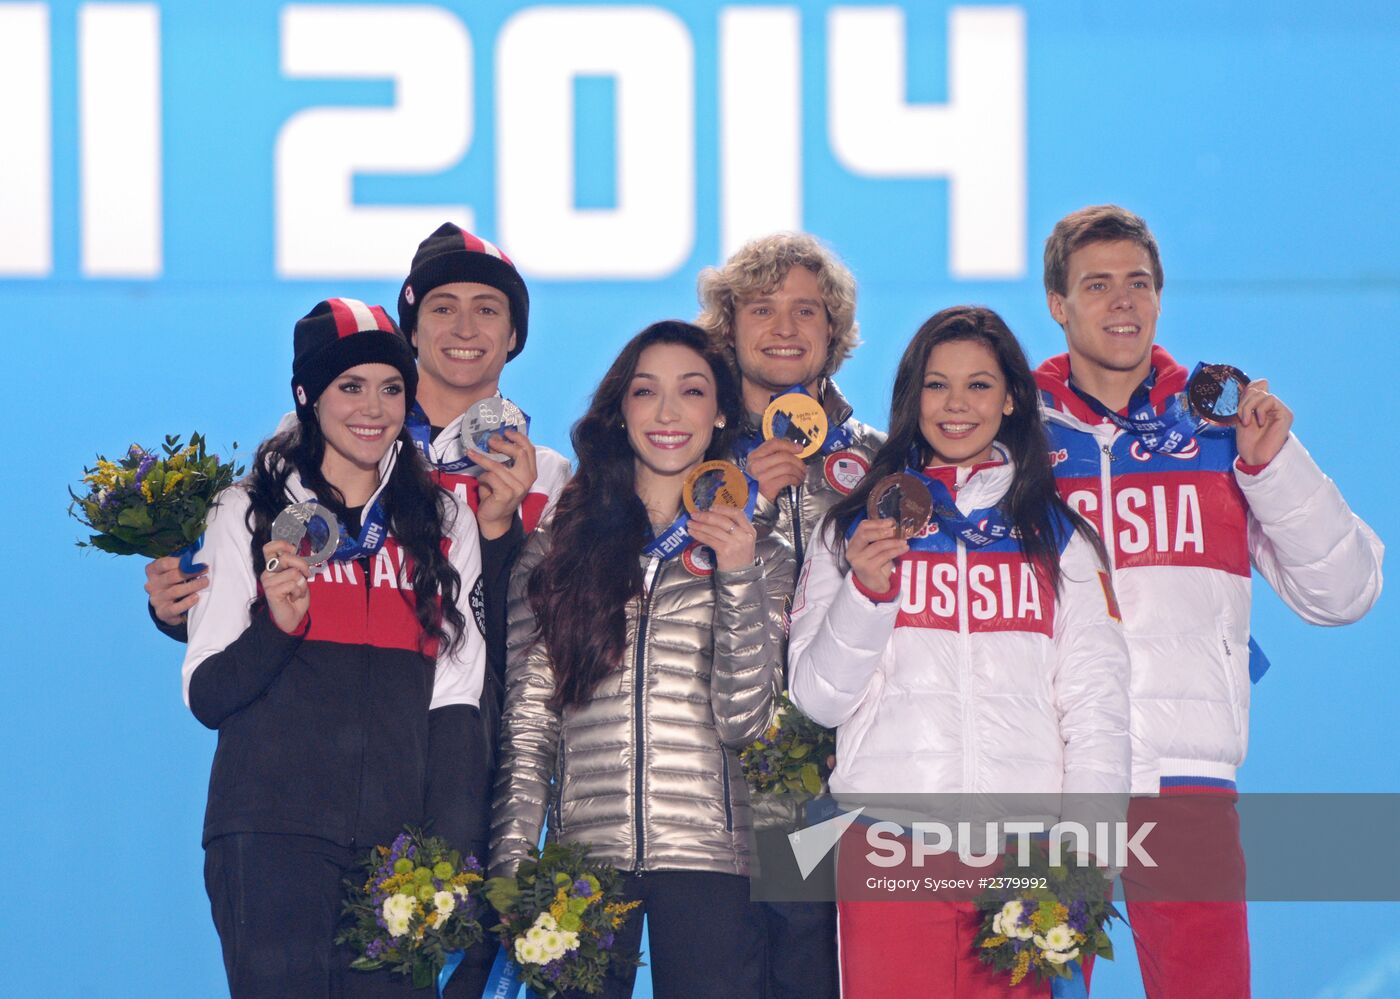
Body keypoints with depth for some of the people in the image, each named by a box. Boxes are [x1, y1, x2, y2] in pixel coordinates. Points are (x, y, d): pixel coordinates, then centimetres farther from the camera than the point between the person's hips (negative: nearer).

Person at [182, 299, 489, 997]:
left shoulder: (444, 523, 16)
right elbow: (206, 694, 3)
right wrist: (277, 625, -17)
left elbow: (455, 700, 11)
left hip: (397, 840, 2)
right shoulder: (249, 512, 9)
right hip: (273, 835, -2)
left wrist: (450, 853, -1)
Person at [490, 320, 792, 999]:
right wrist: (511, 866, -1)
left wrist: (738, 579, -11)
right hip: (585, 848, 1)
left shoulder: (759, 555, 10)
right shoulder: (559, 545, 11)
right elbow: (526, 721, 8)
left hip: (707, 852, 0)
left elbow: (742, 720, -1)